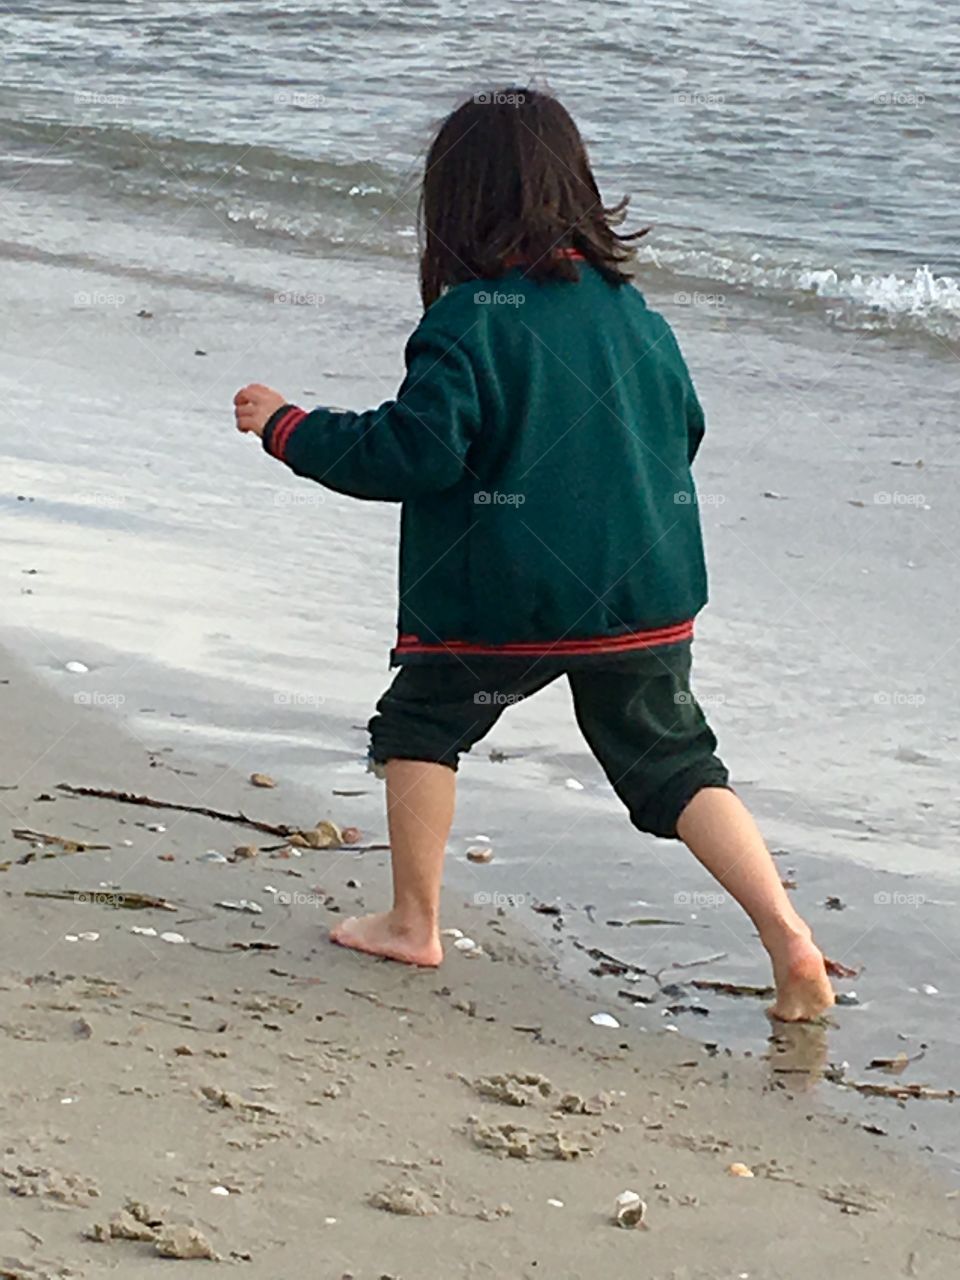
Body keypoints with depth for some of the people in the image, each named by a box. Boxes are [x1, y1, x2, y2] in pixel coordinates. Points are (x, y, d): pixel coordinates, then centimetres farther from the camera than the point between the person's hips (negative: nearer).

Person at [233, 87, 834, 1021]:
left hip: (508, 595, -5)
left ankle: (413, 923, 21)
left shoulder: (467, 322, -13)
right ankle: (789, 938, -1)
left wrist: (289, 428, -6)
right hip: (646, 589, 5)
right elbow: (683, 429, 17)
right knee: (675, 763, 12)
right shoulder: (630, 307, 7)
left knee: (422, 724, 18)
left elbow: (416, 452, -17)